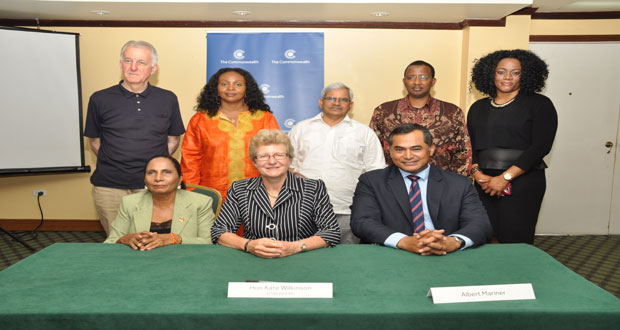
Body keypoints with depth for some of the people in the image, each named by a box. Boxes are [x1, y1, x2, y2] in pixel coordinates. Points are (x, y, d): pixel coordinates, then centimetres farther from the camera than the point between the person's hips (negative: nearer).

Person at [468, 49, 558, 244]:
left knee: (516, 242, -3)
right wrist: (477, 174, -7)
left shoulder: (539, 104, 2)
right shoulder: (478, 108, 15)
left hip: (524, 182, -3)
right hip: (484, 184, 4)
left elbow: (541, 146, -8)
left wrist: (505, 177, -14)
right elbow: (469, 146, 12)